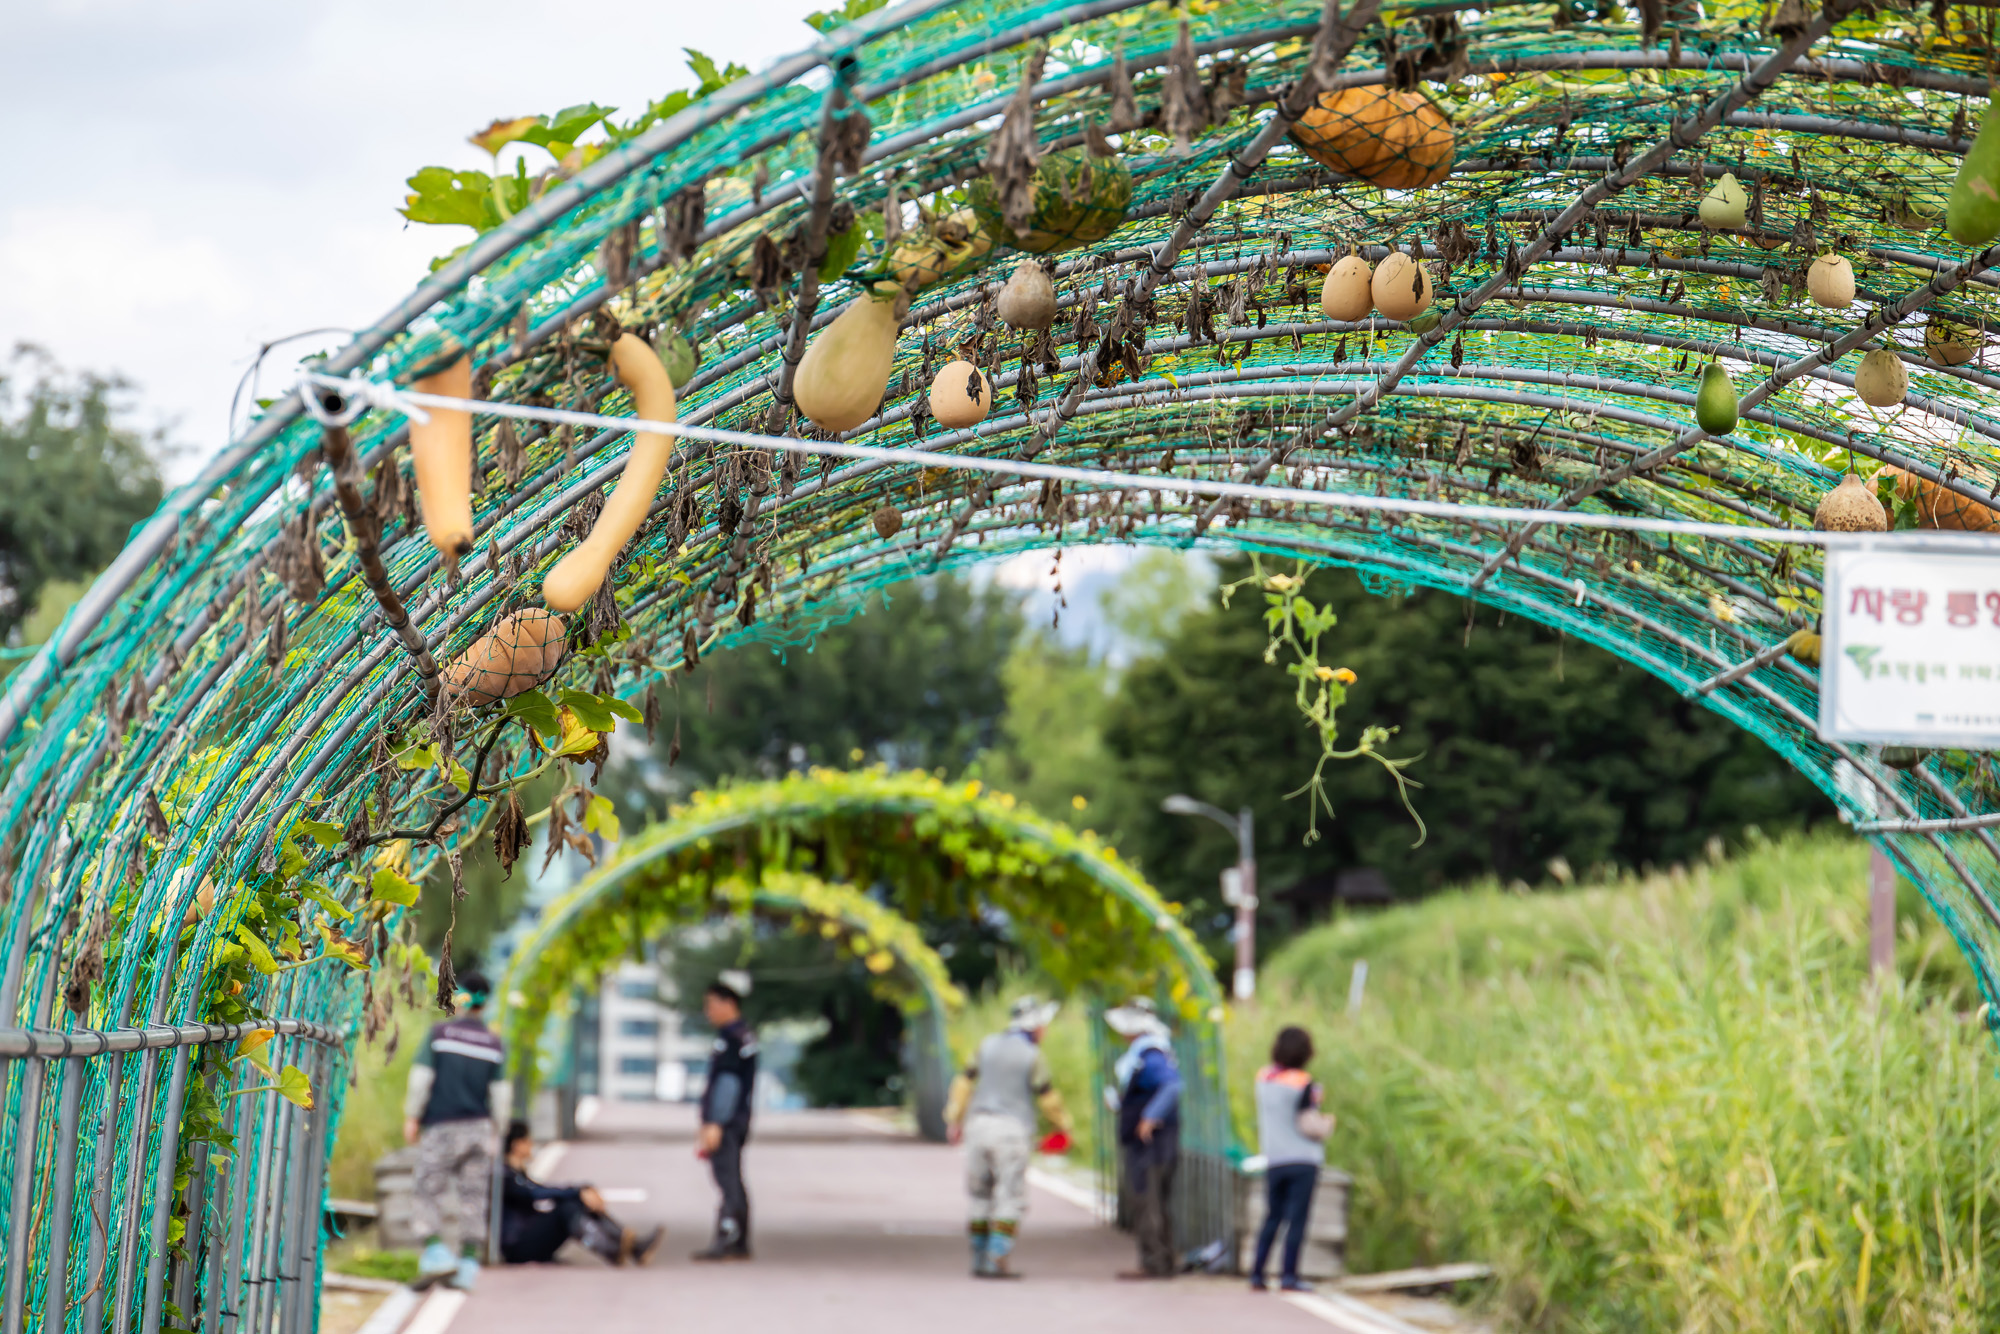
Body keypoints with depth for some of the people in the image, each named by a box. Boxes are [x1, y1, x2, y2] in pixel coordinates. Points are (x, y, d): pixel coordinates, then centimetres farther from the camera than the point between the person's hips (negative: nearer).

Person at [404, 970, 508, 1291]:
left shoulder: (439, 1034, -3)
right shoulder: (494, 1044, 5)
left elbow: (421, 1078, -7)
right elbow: (499, 1093, 4)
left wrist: (411, 1118, 1)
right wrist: (494, 1132, 12)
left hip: (441, 1127, -3)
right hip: (478, 1127, 3)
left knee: (428, 1195, 2)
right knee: (472, 1199, 5)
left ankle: (436, 1253, -14)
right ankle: (468, 1265, 4)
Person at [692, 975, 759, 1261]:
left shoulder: (730, 1038, -14)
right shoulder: (745, 1036, 17)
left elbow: (727, 1083, -19)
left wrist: (715, 1124, -19)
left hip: (725, 1122, -10)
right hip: (738, 1121, 10)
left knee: (728, 1180, -12)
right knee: (732, 1182, 12)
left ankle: (727, 1240, -15)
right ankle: (739, 1243, 15)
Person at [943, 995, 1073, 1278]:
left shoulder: (987, 1047, 8)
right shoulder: (1033, 1057, -5)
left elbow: (964, 1083, 7)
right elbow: (1048, 1098, -3)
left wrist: (954, 1118, 13)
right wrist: (1062, 1125, 12)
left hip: (978, 1125, 5)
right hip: (1012, 1128, -5)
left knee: (978, 1195, 12)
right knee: (1009, 1198, -2)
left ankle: (979, 1259, 14)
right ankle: (998, 1259, -10)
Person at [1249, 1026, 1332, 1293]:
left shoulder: (1263, 1078, 4)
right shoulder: (1302, 1084, -14)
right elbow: (1309, 1125, -14)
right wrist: (1328, 1123, 3)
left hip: (1274, 1160, 5)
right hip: (1303, 1160, -5)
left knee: (1272, 1217, 13)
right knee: (1297, 1218, -2)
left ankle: (1257, 1272, 10)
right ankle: (1289, 1275, -5)